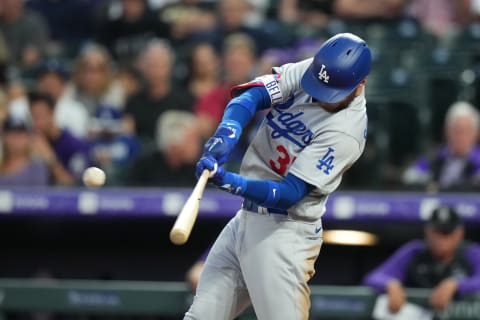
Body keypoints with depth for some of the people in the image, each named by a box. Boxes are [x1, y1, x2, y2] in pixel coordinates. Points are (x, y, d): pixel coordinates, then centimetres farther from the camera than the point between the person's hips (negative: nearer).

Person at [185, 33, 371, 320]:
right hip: (246, 219, 8)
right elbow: (253, 95, -11)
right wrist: (229, 131, -32)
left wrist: (230, 182, -37)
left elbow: (290, 193, -25)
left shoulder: (346, 131, -22)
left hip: (284, 234, -8)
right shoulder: (306, 71, -2)